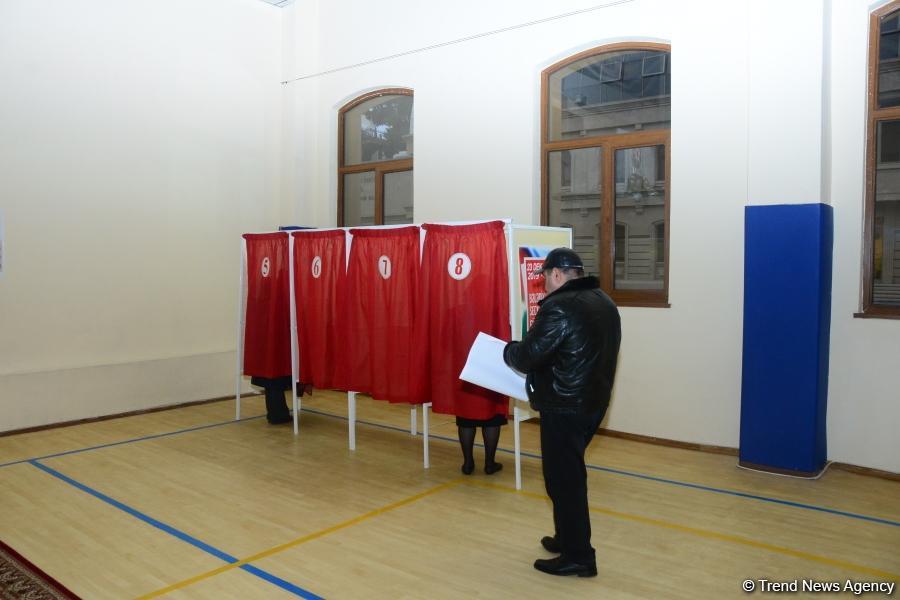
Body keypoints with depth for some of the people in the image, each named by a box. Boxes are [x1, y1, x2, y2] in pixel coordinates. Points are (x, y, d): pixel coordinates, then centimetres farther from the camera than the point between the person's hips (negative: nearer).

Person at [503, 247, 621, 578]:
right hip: (592, 401, 9)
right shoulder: (605, 303, 10)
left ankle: (578, 556, 13)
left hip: (564, 406, -9)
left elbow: (529, 356, -19)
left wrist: (508, 349, 2)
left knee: (563, 478, 3)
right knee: (570, 473, 21)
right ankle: (568, 538, 34)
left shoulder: (559, 306, -19)